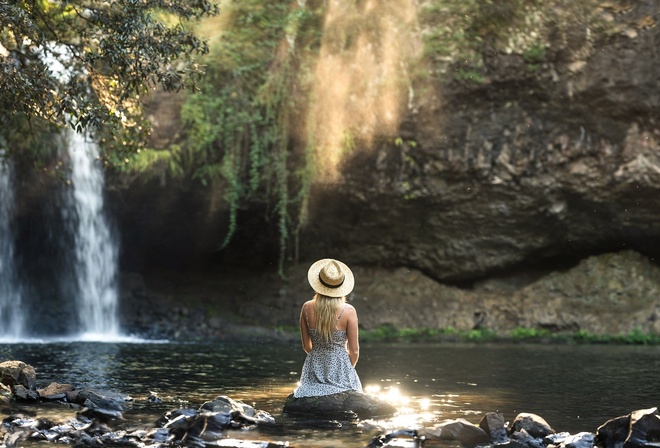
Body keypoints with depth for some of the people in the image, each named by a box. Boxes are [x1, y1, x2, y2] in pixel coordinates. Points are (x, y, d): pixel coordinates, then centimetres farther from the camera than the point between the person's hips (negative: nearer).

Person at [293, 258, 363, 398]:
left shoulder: (307, 308, -2)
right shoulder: (348, 311, -10)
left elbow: (306, 346, 8)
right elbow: (354, 351, -4)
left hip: (314, 369, 3)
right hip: (340, 368, -3)